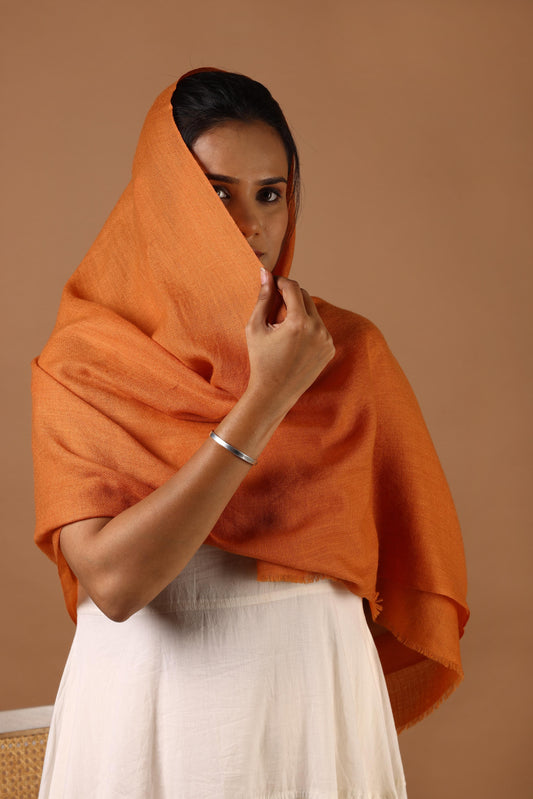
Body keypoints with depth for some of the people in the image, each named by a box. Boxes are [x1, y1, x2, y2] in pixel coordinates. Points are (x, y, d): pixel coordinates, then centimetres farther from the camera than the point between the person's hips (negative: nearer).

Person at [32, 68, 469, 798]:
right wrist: (266, 399, -23)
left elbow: (414, 544, 3)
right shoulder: (80, 364, -10)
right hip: (146, 710, -1)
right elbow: (111, 580, -21)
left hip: (315, 702, 1)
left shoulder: (349, 352, -5)